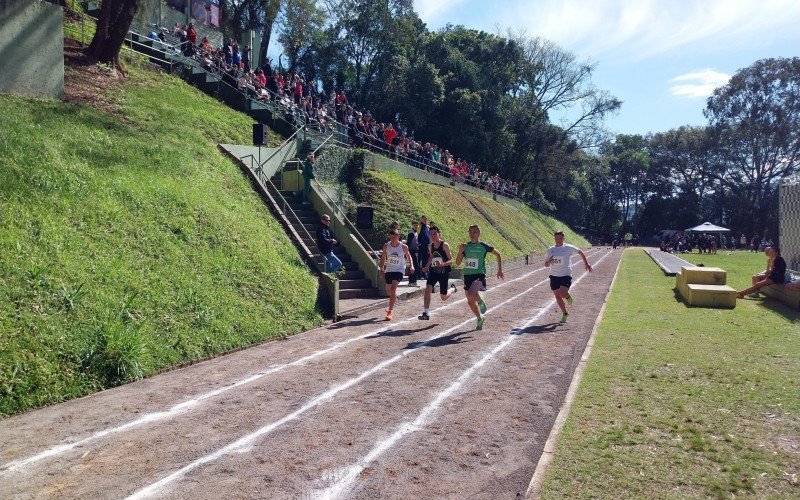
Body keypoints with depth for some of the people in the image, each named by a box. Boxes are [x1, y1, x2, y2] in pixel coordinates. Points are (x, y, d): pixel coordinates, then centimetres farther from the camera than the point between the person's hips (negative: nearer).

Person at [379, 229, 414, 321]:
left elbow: (408, 256, 6)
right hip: (389, 270, 4)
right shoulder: (386, 246, -7)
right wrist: (381, 269, 2)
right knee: (389, 291, 14)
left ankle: (390, 312, -17)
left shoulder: (403, 247, -12)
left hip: (399, 270, -4)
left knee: (393, 288, -21)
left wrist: (411, 266, -7)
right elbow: (383, 258, 5)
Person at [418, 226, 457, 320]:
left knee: (444, 297, 7)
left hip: (444, 272, -4)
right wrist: (427, 267, 12)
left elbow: (451, 260, -15)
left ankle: (453, 289, 41)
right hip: (433, 271, 4)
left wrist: (443, 264, -33)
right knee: (428, 289, -19)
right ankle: (426, 313, -16)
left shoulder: (445, 245, -15)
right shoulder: (430, 246, 2)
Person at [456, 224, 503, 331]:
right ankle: (480, 318, 35)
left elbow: (498, 255, 11)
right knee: (470, 302, 10)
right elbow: (458, 263, 1)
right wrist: (460, 252, -15)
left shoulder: (483, 246, -3)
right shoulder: (465, 246, 4)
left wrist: (500, 270, 8)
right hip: (467, 275, 4)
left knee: (471, 294, -30)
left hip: (479, 274, -4)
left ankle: (481, 302, 5)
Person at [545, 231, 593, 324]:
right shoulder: (550, 250, 5)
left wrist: (586, 263, 5)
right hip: (554, 276, 4)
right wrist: (550, 261, -14)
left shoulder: (568, 248, -3)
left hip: (566, 275, -4)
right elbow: (546, 265, 8)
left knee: (562, 294, -21)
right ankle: (565, 314, 27)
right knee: (557, 297, 8)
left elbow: (580, 252, 9)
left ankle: (568, 297, 17)